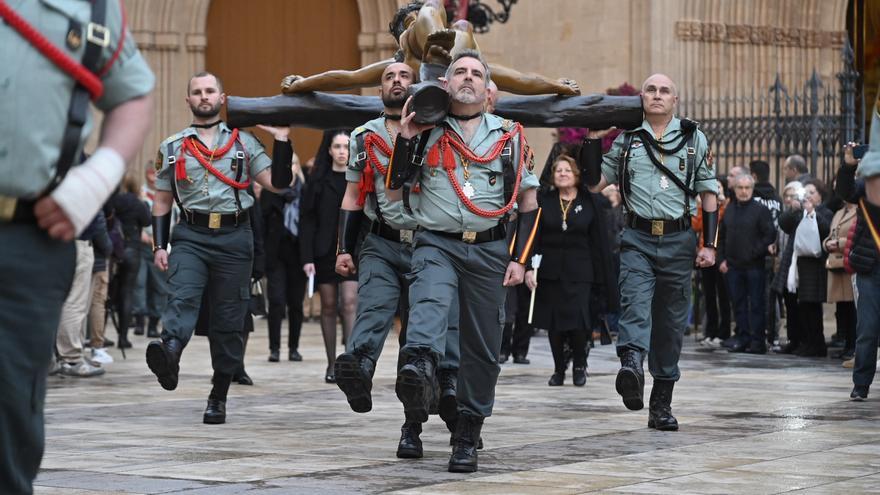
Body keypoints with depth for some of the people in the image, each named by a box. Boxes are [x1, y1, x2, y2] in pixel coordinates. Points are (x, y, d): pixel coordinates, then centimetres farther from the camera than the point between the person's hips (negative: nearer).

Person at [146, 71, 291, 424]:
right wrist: (159, 246, 2)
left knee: (228, 319, 1)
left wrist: (281, 138, -4)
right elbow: (161, 203, 13)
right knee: (182, 297, -26)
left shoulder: (244, 142, 10)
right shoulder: (172, 148, 12)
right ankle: (169, 354, -51)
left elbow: (277, 183, 2)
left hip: (234, 238, 0)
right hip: (190, 237, 0)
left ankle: (219, 397, 9)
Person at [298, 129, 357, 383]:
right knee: (329, 307, 7)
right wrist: (307, 258, -6)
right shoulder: (318, 181, 3)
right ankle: (332, 365, 14)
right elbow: (307, 221, 1)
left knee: (350, 304, -12)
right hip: (324, 252, 1)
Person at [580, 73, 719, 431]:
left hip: (678, 240, 1)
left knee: (671, 323, 4)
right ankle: (631, 365, -48)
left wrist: (709, 245, 2)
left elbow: (708, 192, 10)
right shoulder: (627, 139, 10)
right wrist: (592, 141, 0)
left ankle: (662, 403, 12)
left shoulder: (693, 138, 9)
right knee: (635, 304, -24)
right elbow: (595, 183, 11)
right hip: (637, 239, 0)